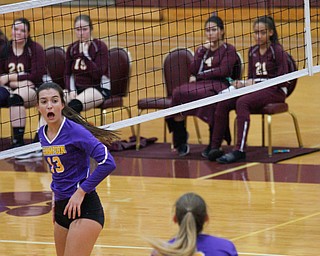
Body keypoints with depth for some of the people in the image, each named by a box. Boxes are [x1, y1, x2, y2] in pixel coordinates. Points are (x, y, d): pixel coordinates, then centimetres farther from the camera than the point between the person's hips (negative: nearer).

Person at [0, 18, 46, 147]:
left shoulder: (35, 49, -3)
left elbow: (37, 76, -11)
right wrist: (15, 82, -13)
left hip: (32, 88, -4)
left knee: (15, 97, -37)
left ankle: (18, 140, -38)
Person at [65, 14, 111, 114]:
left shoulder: (100, 46, -7)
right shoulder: (72, 48, 8)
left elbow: (97, 74, -17)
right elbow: (68, 74, 13)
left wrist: (85, 54, -20)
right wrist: (72, 90, -6)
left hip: (99, 88, -5)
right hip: (78, 88, 5)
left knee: (74, 105, -38)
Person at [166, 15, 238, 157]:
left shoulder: (229, 49, 11)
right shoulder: (201, 49, 25)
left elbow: (223, 71, -4)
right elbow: (193, 70, 9)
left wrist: (199, 76, -2)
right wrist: (203, 51, 2)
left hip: (219, 85, -5)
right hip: (199, 86, 5)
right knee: (178, 92, -28)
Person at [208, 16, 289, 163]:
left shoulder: (277, 50, -4)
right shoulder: (253, 51, 15)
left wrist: (256, 82, -15)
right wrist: (243, 84, -6)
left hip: (275, 91, -7)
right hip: (256, 90, 7)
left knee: (242, 102, -34)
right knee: (223, 103, -18)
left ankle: (240, 150, -39)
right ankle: (215, 147, -19)